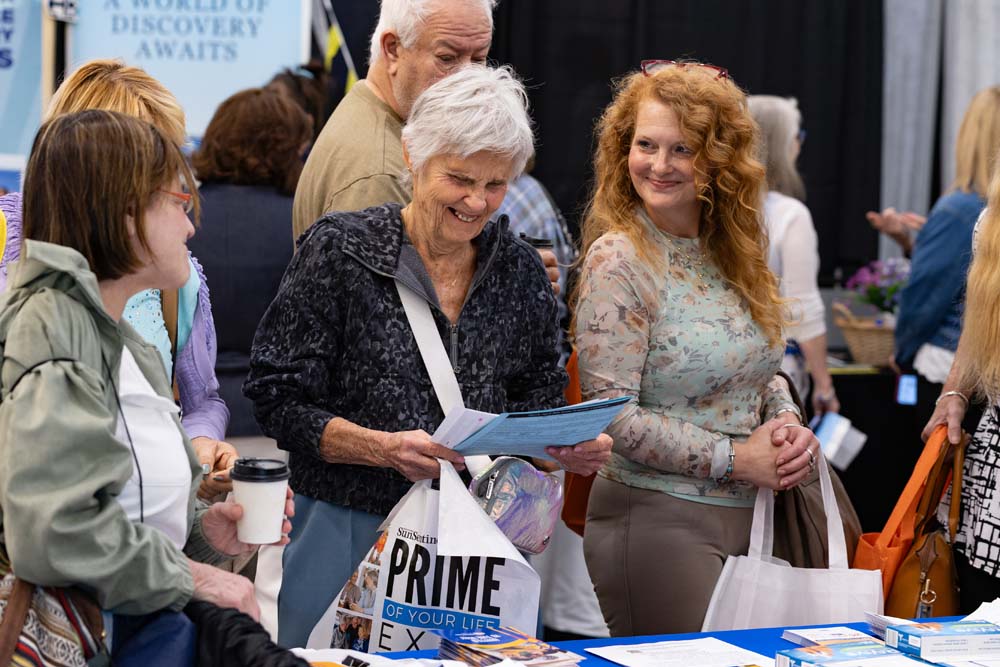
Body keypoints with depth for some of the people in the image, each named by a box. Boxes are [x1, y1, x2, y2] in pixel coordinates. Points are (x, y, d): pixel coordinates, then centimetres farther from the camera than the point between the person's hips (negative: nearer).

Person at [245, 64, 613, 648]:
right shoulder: (340, 251, -6)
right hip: (351, 530, -3)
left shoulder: (520, 270, 7)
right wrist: (383, 447, -21)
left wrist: (572, 446, -8)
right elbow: (280, 400, -8)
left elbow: (539, 401, 14)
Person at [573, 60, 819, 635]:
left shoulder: (731, 252, 7)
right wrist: (733, 458, -16)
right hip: (656, 522, -7)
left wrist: (789, 425, -2)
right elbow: (612, 417, -17)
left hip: (749, 519, 7)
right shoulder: (618, 260, -13)